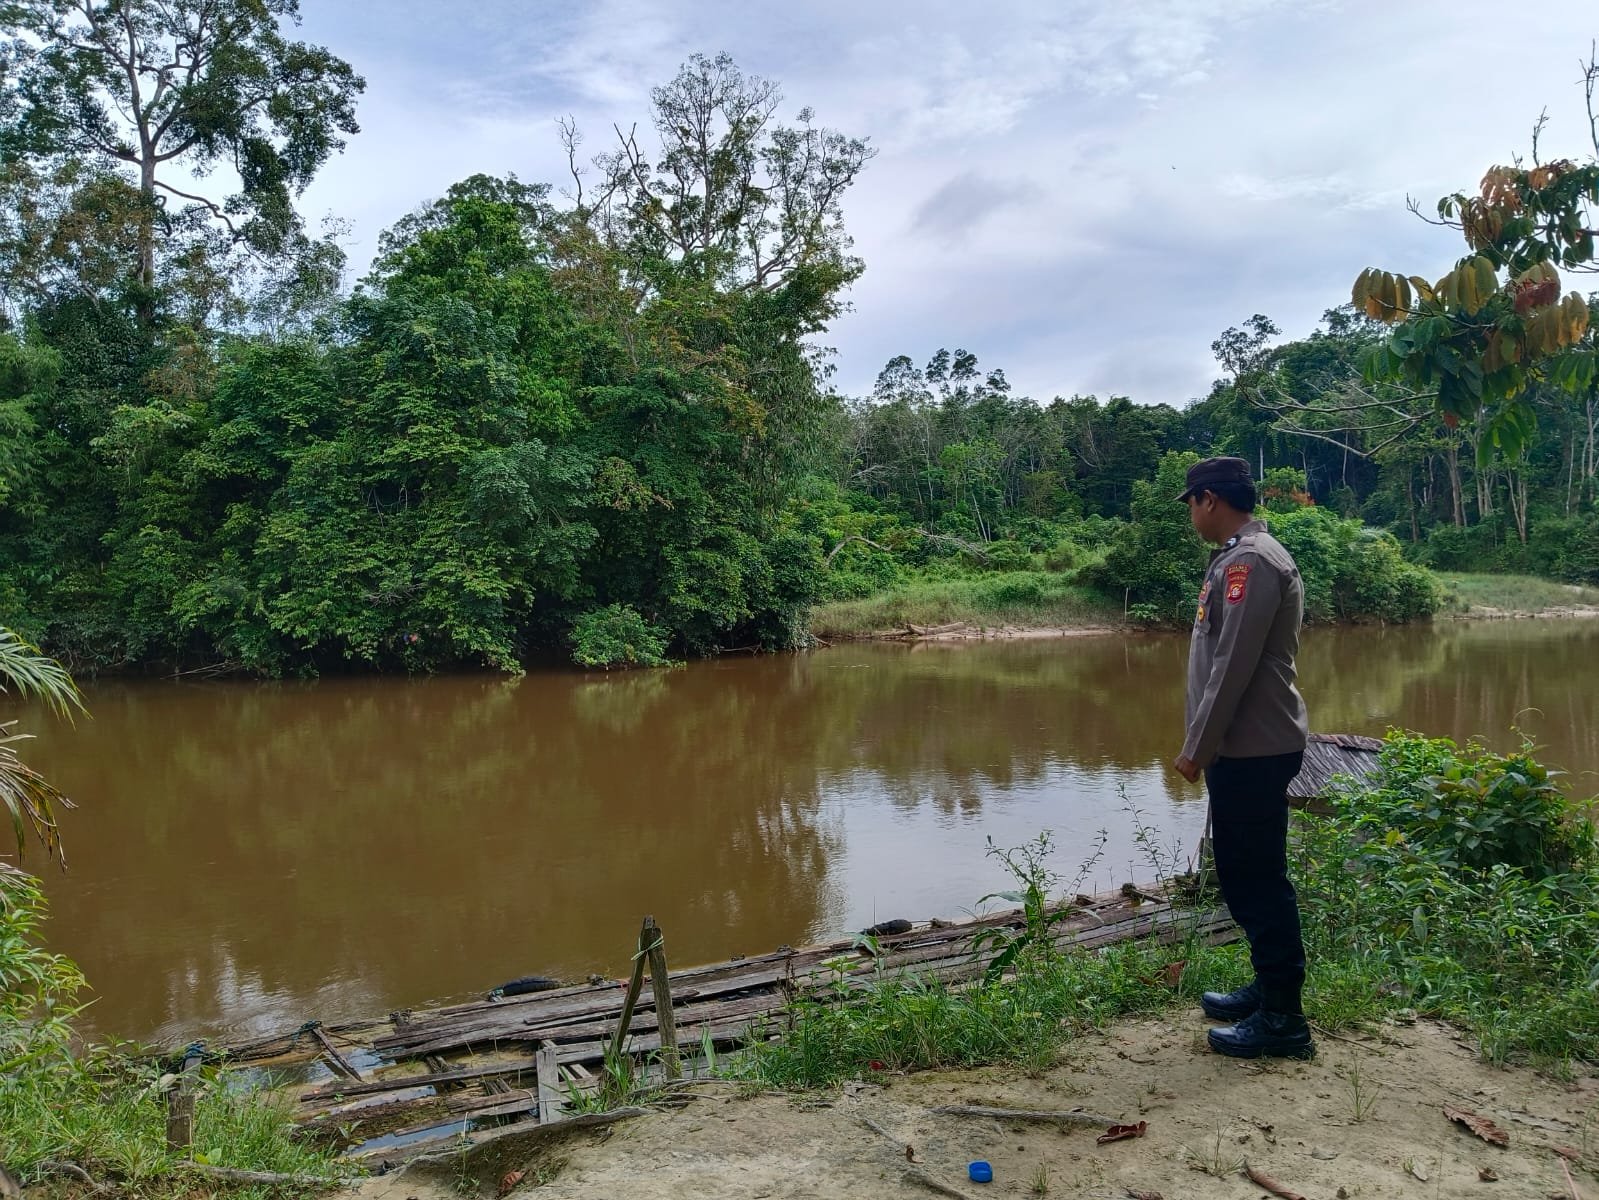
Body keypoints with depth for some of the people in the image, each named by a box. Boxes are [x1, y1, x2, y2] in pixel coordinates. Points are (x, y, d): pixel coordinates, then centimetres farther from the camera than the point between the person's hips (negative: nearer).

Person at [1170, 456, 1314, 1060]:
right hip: (1244, 748, 10)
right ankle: (1268, 987, 30)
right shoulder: (1240, 557, 15)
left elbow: (1232, 669, -21)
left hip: (1253, 751, -10)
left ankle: (1283, 1017, 6)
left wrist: (1197, 749, -16)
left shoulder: (1250, 562, -17)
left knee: (1257, 877, -3)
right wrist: (1205, 745, 19)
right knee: (1244, 871, 18)